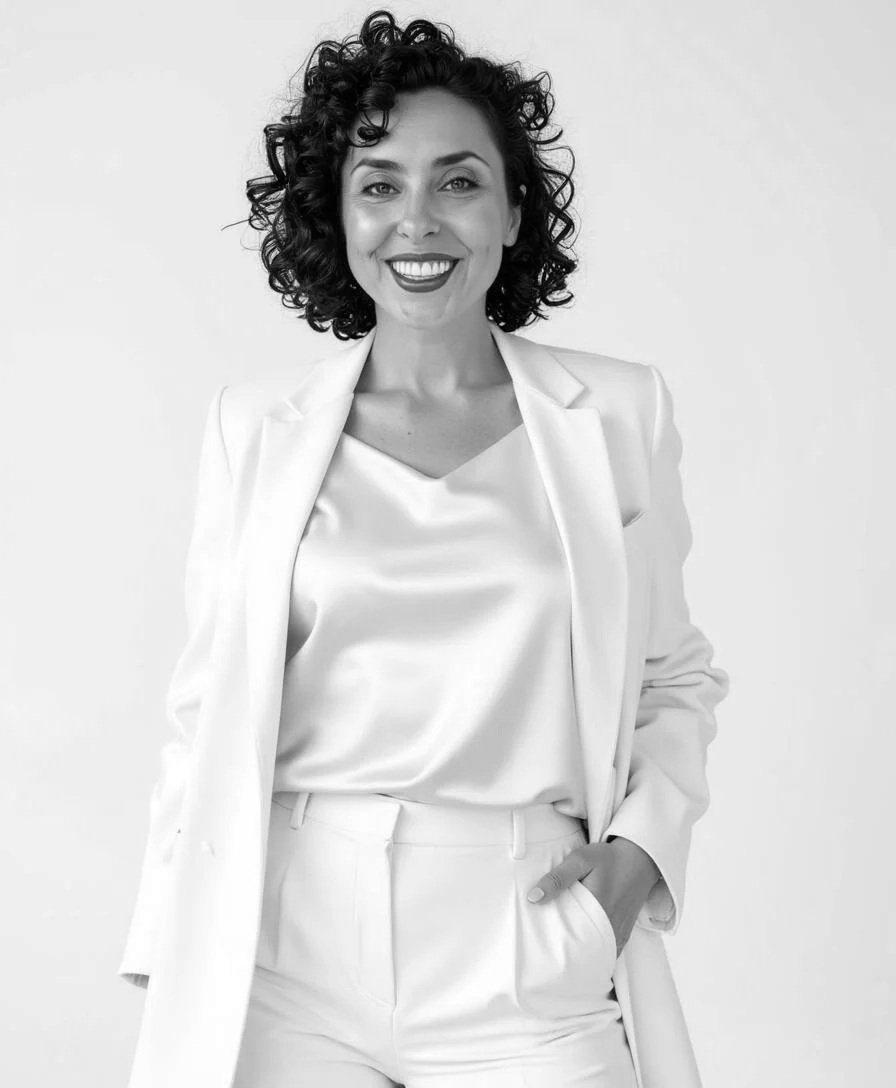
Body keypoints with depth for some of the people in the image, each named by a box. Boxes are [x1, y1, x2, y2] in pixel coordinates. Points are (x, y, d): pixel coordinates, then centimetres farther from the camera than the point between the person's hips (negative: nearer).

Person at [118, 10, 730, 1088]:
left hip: (528, 988, 0)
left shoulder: (619, 414, 2)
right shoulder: (255, 424, 3)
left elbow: (677, 677, 11)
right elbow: (208, 707, 6)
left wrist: (641, 845, -6)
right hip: (288, 971, 1)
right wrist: (176, 955, 1)